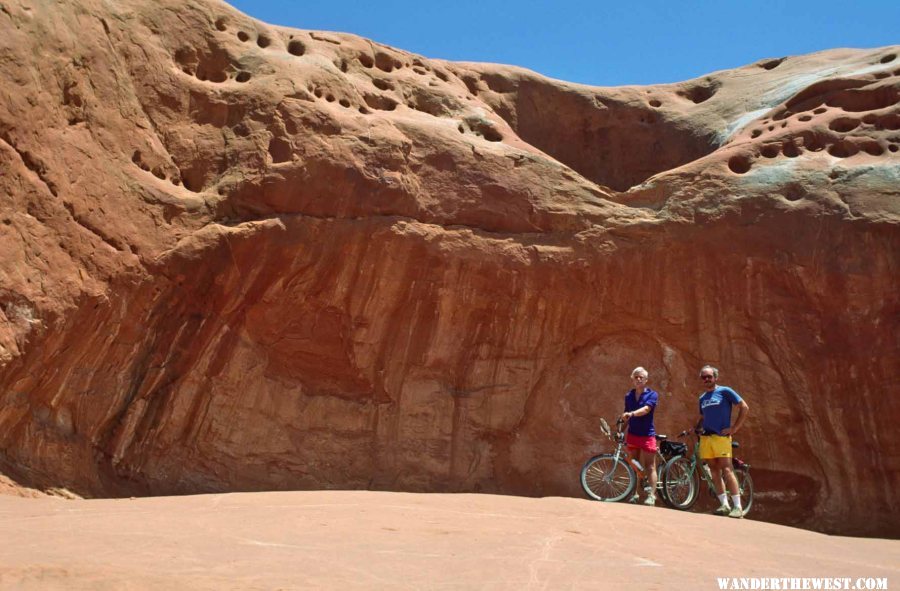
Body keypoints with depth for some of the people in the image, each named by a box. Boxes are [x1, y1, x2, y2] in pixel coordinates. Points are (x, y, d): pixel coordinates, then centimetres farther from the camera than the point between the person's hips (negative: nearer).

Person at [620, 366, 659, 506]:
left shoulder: (652, 395, -4)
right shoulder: (628, 396, 9)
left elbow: (646, 409, -22)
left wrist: (631, 413, -39)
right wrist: (624, 437, 11)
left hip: (647, 435, -4)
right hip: (632, 435, 4)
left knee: (650, 467, -3)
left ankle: (651, 495, -2)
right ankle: (634, 494, 15)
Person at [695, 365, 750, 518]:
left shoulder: (724, 391, -1)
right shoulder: (702, 398, 17)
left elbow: (745, 408, -2)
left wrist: (734, 428, -7)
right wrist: (695, 429, 9)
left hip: (721, 436, -6)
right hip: (705, 437, 6)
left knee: (726, 470, -11)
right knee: (714, 471, 5)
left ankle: (738, 507, -9)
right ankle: (724, 505, 10)